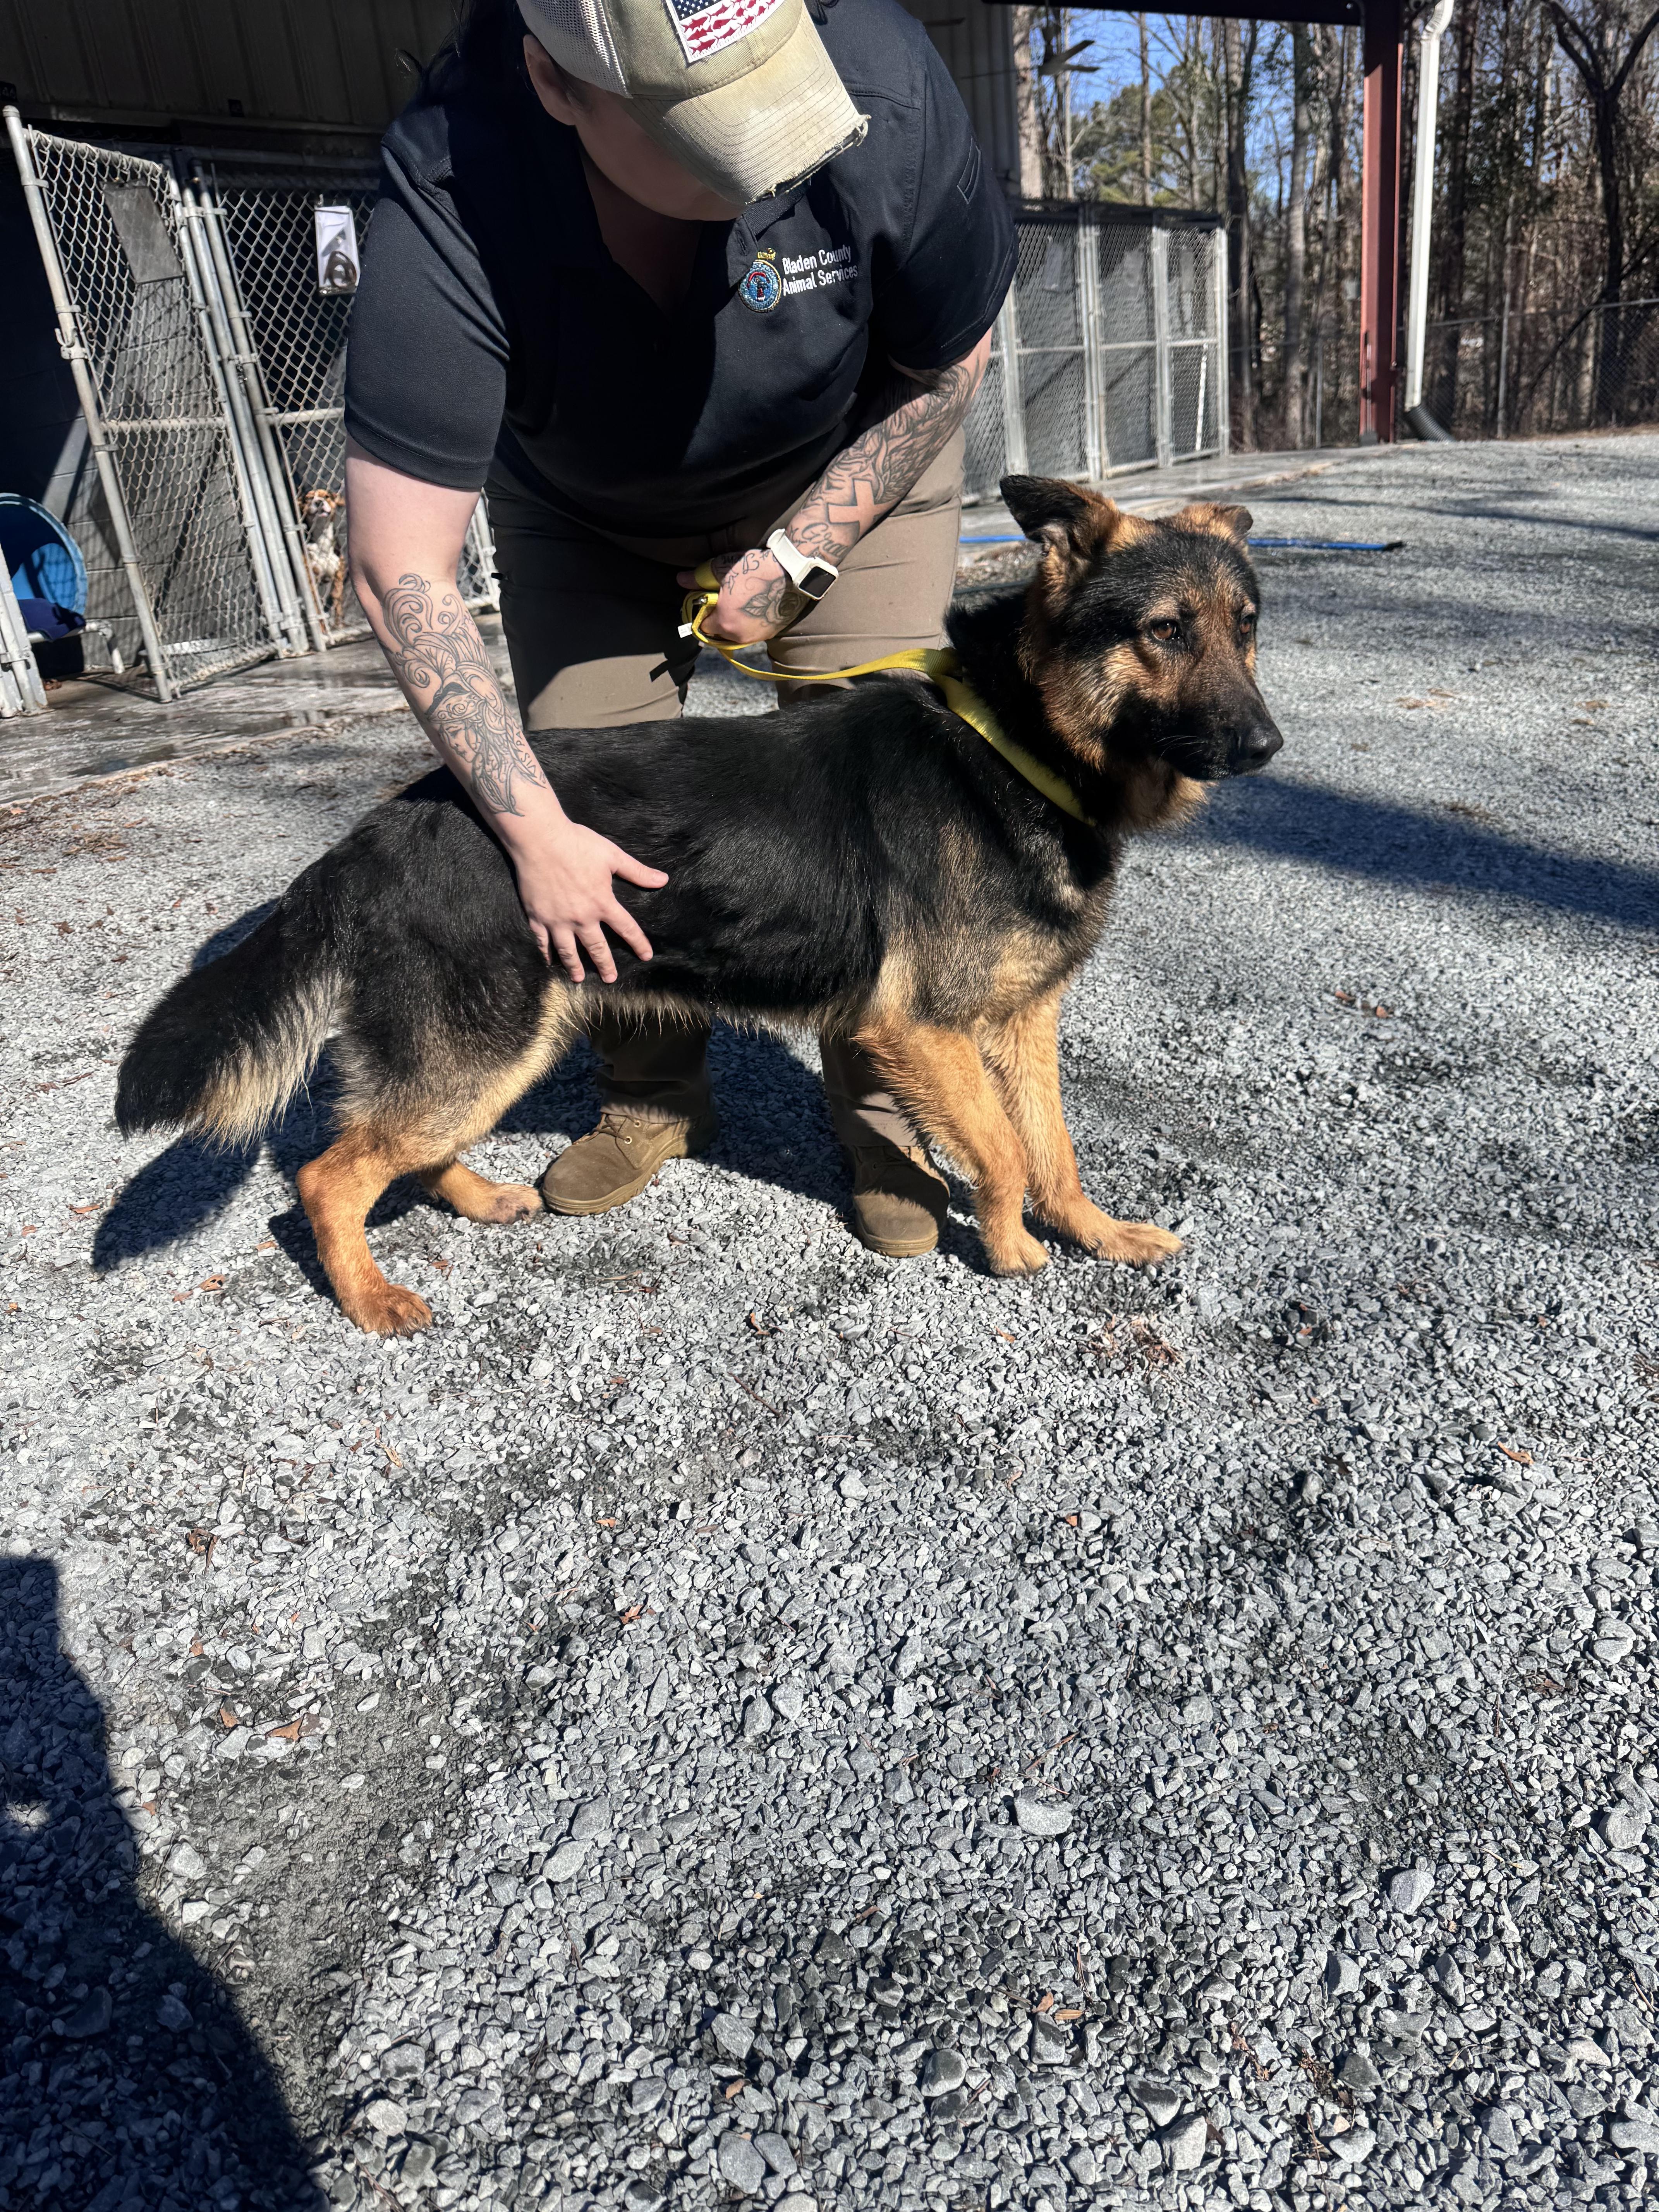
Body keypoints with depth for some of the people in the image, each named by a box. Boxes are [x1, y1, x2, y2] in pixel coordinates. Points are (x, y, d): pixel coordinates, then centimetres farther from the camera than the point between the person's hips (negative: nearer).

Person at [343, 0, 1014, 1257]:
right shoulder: (448, 213, -36)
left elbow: (954, 362, -14)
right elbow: (399, 573, -33)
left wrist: (798, 553, -18)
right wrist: (535, 831, -35)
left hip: (848, 463, 0)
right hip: (582, 510, 1)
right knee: (591, 791, -2)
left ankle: (886, 1108, 5)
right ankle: (653, 1101, 19)